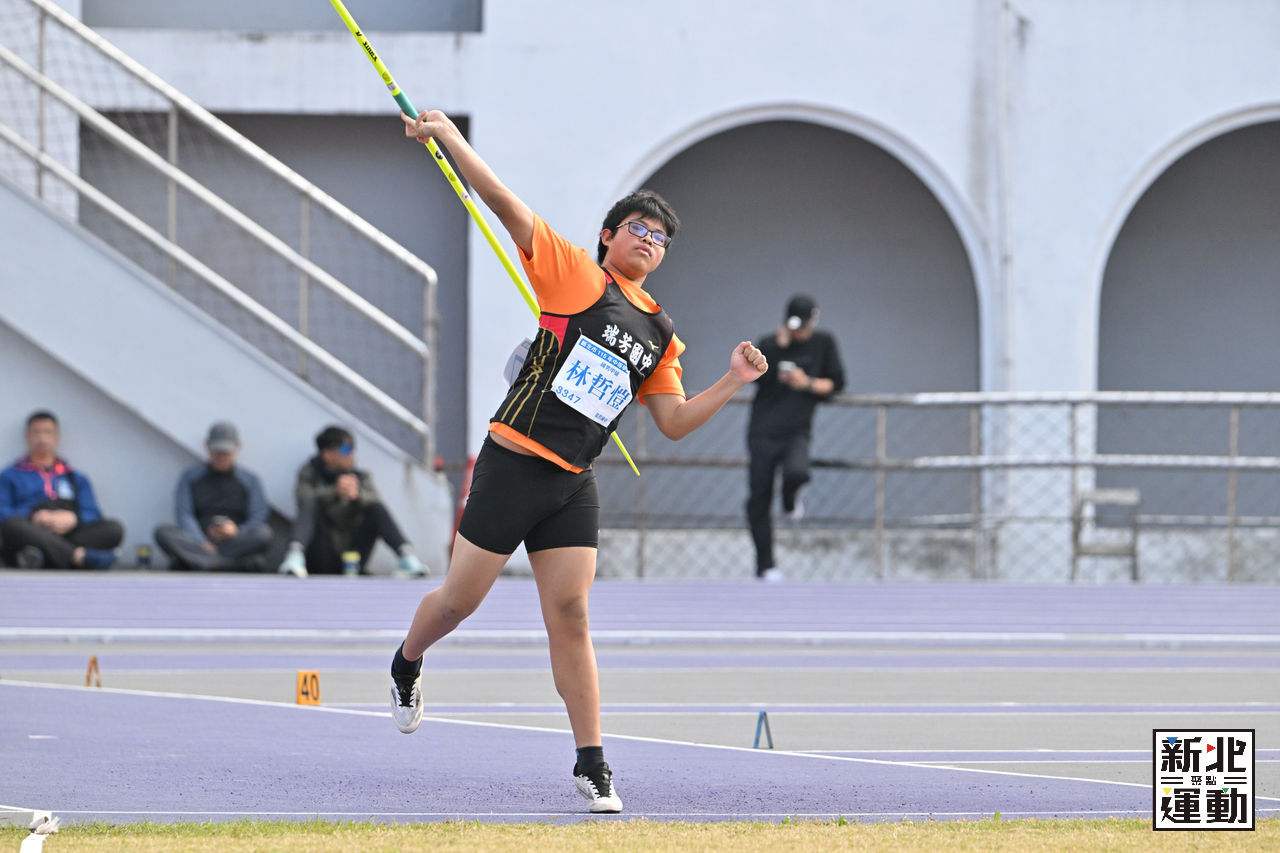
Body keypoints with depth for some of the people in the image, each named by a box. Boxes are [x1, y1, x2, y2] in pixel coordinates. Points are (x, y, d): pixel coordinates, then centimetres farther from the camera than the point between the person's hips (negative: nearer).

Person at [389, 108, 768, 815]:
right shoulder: (576, 276, -1)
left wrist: (733, 382, 2)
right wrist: (449, 138, -11)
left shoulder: (660, 336, 14)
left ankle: (591, 766, -2)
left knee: (570, 615, -2)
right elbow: (507, 206, -6)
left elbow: (674, 422, 14)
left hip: (573, 486, 4)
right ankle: (407, 663, 36)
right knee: (461, 598, 3)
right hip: (514, 462, -4)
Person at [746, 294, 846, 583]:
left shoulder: (823, 344, 8)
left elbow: (836, 383, 10)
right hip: (763, 432, 1)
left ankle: (790, 502, 6)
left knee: (796, 472, -32)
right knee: (759, 499, -1)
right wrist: (779, 345, -20)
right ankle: (765, 566, 11)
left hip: (797, 432, -1)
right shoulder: (770, 344, 4)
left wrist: (808, 384, -6)